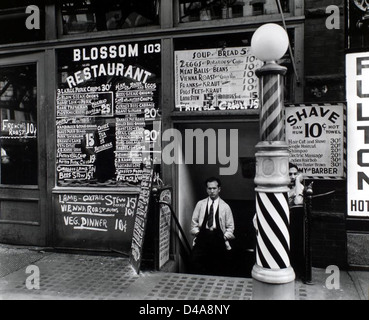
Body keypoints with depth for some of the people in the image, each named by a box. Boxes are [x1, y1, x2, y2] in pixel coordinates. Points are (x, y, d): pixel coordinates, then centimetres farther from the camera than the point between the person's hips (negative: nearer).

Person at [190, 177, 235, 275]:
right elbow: (194, 222, 15)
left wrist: (224, 237, -4)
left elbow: (230, 227, 11)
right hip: (202, 236, 1)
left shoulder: (225, 207, 9)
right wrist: (197, 233, 0)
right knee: (195, 259, -22)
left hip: (218, 237, 0)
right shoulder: (200, 204, 13)